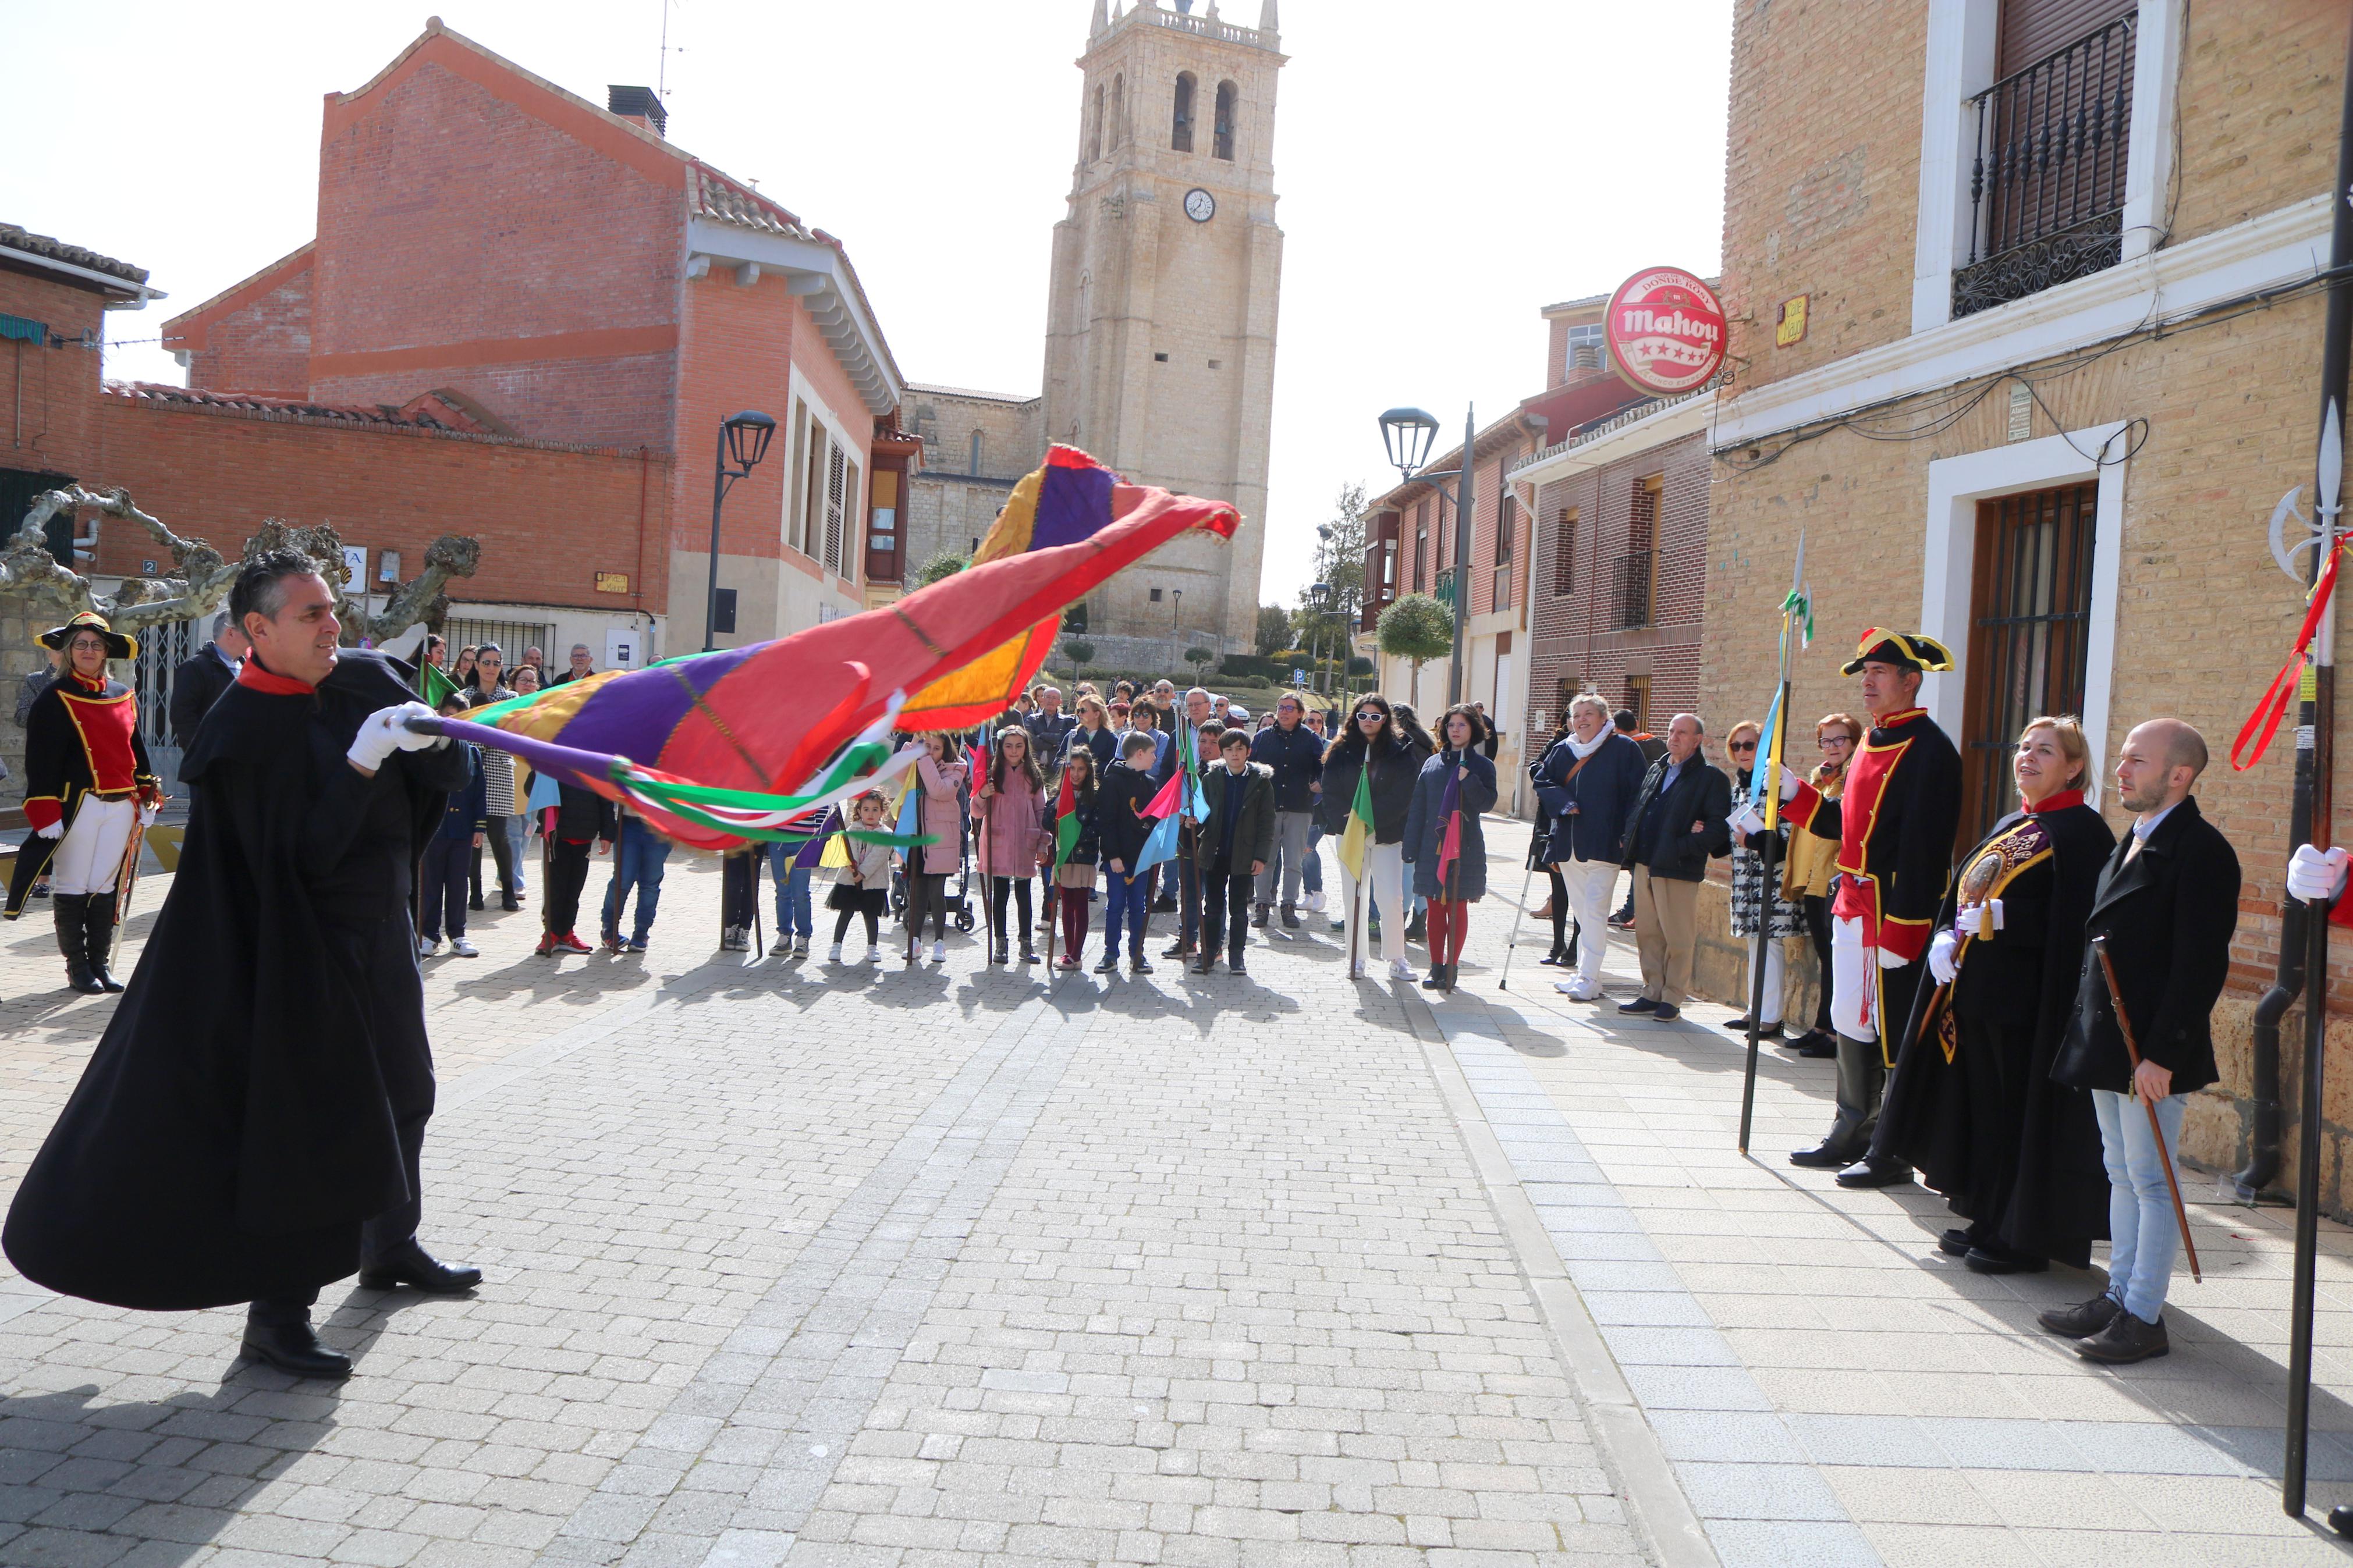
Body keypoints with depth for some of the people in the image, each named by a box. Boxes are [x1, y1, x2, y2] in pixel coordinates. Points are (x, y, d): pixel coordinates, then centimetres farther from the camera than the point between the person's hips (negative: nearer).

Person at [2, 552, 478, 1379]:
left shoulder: (367, 678, -1)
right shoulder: (242, 732, -18)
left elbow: (450, 776, 3)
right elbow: (301, 857, -23)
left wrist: (435, 738, -19)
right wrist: (362, 762, -31)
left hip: (378, 935, 7)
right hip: (303, 948, -7)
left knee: (399, 1091, 19)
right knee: (309, 1121, -6)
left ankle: (390, 1246, 39)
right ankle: (276, 1314, 6)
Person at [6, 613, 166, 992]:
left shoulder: (125, 697, 11)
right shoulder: (55, 700, -4)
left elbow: (137, 749, 19)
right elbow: (41, 762, -7)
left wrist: (149, 796, 14)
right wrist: (46, 815, -13)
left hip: (121, 806, 4)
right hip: (77, 805, -4)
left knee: (104, 887, 9)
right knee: (72, 889, 3)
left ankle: (99, 964, 17)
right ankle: (77, 969, 10)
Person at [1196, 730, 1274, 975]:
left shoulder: (1261, 781, -2)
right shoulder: (1211, 779, 3)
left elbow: (1266, 822, -2)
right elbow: (1203, 812, 7)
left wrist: (1261, 856, -8)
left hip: (1244, 856, -1)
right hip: (1214, 854, 1)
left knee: (1239, 909, 7)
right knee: (1213, 907, 7)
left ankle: (1236, 957, 15)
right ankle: (1208, 954, 14)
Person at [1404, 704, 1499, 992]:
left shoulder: (1482, 765, 2)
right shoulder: (1432, 764, 10)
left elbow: (1487, 803, -7)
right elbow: (1417, 807, 8)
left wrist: (1468, 780, -22)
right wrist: (1411, 848, 3)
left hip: (1465, 849, -3)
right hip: (1432, 846, 3)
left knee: (1458, 907, 3)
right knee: (1435, 908, 5)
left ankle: (1451, 967, 11)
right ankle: (1436, 967, 13)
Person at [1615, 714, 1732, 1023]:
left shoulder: (1711, 778, -3)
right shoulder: (1655, 771, 18)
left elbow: (1718, 827, -11)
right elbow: (1634, 809, 21)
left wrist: (1683, 847, -17)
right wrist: (1632, 842, 5)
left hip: (1679, 869, -6)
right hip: (1643, 864, 6)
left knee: (1678, 938, -1)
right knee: (1648, 933, 10)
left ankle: (1672, 998, 8)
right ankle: (1652, 993, 19)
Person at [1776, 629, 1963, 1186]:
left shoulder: (1929, 749, -15)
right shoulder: (1873, 741, 14)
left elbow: (1925, 848, -21)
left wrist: (1900, 931, -23)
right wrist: (1792, 793, 7)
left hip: (1894, 911, -9)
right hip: (1853, 905, 9)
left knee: (1893, 1034, -1)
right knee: (1851, 1023, 16)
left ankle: (1893, 1153, 10)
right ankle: (1852, 1135, 28)